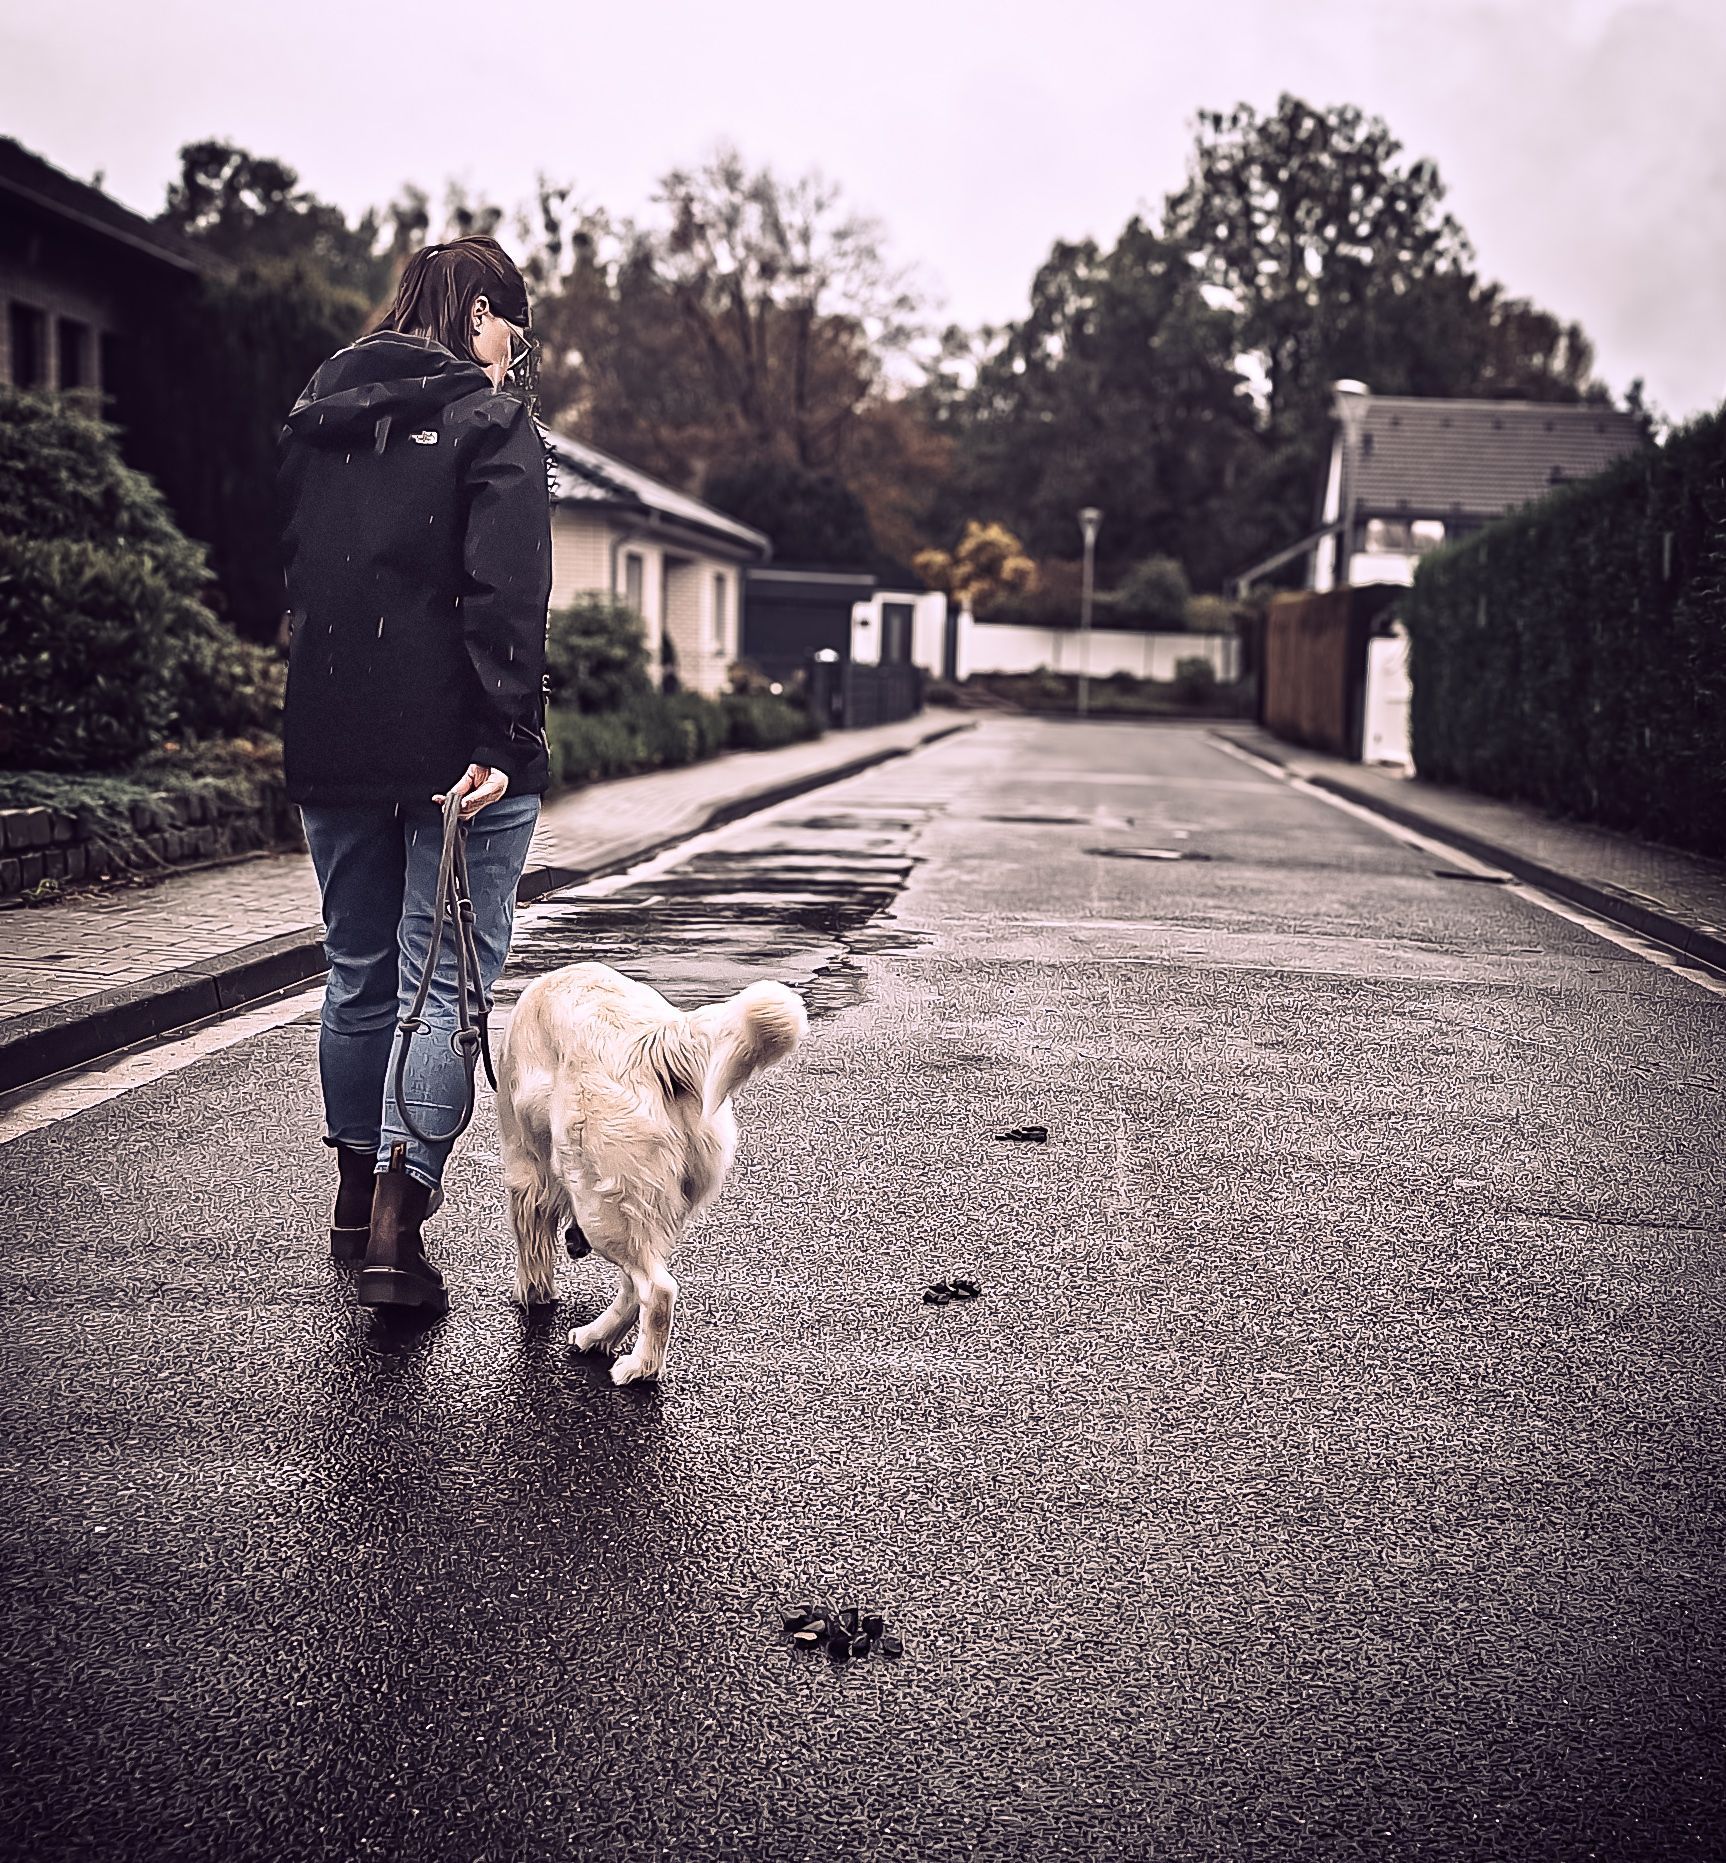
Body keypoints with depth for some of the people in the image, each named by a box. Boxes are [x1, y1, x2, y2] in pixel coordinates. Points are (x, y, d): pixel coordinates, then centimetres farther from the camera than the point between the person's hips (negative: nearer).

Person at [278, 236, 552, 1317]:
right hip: (450, 743, -6)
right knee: (444, 984, -2)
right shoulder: (491, 422, -7)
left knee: (359, 975, 17)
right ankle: (398, 1225, -9)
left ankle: (360, 1192, 29)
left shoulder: (319, 419, 15)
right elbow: (505, 596, -17)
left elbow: (296, 575, 19)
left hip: (332, 742, 6)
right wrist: (500, 741, -21)